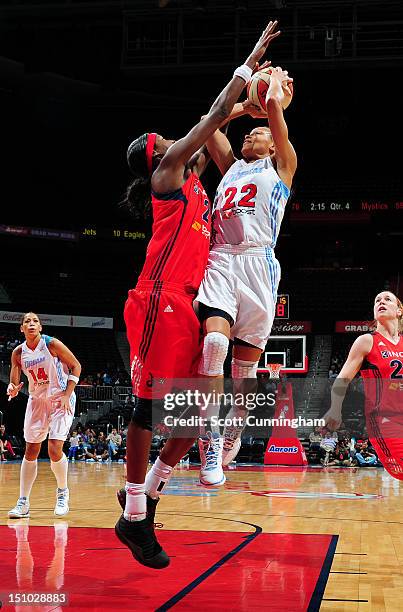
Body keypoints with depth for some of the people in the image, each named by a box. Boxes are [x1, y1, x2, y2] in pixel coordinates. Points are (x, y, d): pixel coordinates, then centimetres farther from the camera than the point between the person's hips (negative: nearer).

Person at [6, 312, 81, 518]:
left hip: (60, 399, -4)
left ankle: (62, 492, 12)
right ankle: (23, 503, 10)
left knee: (54, 449, -14)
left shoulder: (52, 344, -15)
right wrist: (12, 388, -21)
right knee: (30, 451, 4)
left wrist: (67, 394, -14)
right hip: (37, 400, 4)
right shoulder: (18, 353, -3)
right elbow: (15, 382, 4)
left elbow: (75, 366, -8)